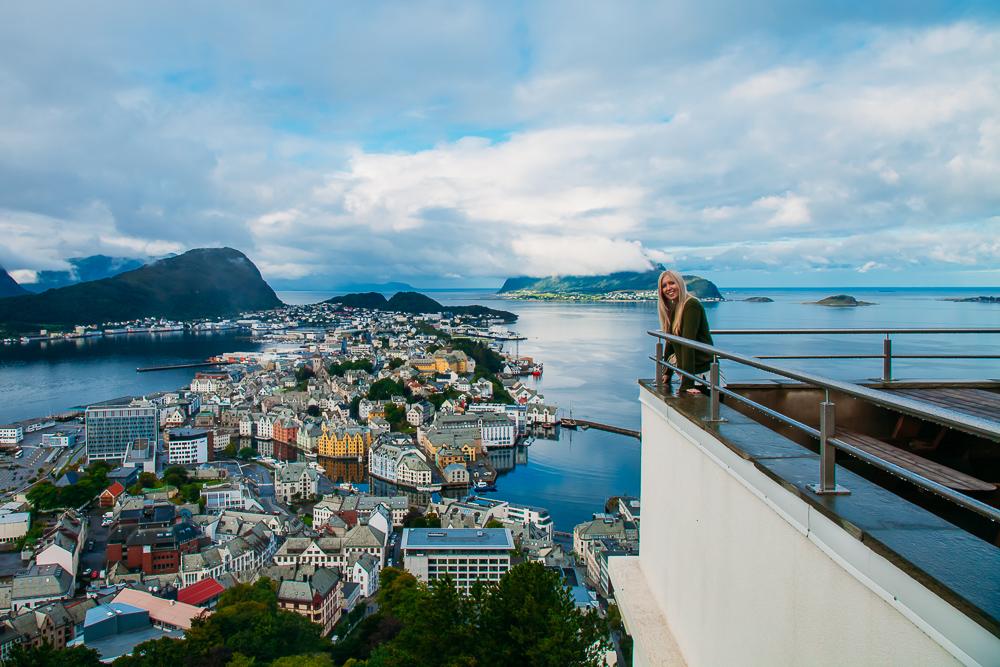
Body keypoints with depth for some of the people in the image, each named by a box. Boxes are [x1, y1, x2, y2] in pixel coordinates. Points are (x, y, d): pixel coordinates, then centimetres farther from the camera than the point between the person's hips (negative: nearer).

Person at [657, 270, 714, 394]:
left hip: (702, 371, -8)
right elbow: (671, 341, 17)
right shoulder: (673, 308, 11)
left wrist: (688, 382, -29)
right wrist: (667, 373, 17)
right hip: (686, 371, 8)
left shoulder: (691, 305, -16)